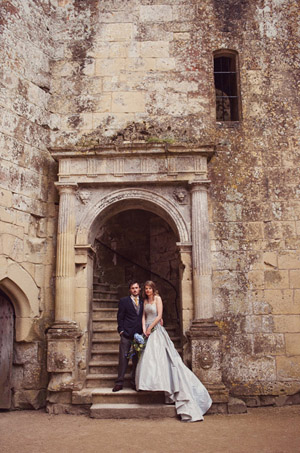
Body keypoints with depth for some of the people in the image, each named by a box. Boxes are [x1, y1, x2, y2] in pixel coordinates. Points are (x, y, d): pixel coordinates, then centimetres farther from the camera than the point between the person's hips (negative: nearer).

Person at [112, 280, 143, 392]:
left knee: (137, 359, 6)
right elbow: (120, 317, 2)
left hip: (139, 334, 3)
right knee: (123, 358, -2)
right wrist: (121, 330, -6)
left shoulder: (143, 302, 14)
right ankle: (119, 382, 4)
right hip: (126, 334, -3)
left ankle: (134, 382, 15)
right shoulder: (124, 301, 4)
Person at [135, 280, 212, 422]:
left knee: (157, 356, -10)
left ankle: (159, 382, -7)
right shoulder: (145, 301, 15)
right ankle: (148, 382, 7)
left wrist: (150, 328, -10)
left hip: (156, 331, -6)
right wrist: (144, 329, -2)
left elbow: (159, 316, -10)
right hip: (148, 331, 6)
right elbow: (144, 316, 13)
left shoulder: (157, 298, -3)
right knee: (147, 357, 3)